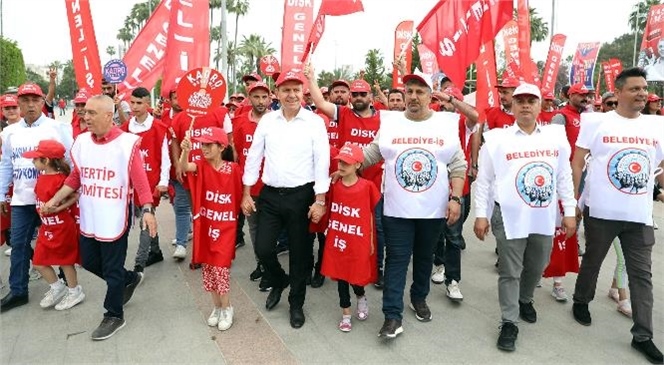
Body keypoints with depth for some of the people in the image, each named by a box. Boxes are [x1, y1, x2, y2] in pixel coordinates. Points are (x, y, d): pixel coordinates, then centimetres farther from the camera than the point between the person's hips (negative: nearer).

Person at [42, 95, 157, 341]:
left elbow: (140, 181, -18)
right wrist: (55, 200, 10)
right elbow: (75, 177, 13)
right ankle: (129, 279, 42)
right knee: (89, 262, 18)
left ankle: (114, 316, 24)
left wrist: (147, 209, -26)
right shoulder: (81, 141, 3)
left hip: (115, 218, -6)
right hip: (89, 218, 7)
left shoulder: (127, 143, -16)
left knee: (112, 270, 5)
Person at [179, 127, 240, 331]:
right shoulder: (201, 166, -4)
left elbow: (239, 194, 4)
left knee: (220, 268, -3)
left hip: (225, 226, -3)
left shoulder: (233, 169, -7)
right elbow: (183, 167, -25)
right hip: (205, 225, 3)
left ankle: (227, 308, 17)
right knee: (208, 268, 11)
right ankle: (217, 307, 28)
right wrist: (185, 151, -42)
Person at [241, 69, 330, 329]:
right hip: (270, 195, 3)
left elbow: (322, 162, -8)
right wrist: (246, 194, 5)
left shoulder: (315, 122, -5)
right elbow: (254, 157, 7)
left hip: (301, 196, -3)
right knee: (263, 248, 5)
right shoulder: (267, 120, 4)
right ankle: (279, 282, 37)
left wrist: (319, 201, -12)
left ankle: (296, 303, 28)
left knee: (299, 253, 8)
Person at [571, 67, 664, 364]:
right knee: (592, 262, 14)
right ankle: (581, 301, 39)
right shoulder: (596, 122, -4)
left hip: (640, 214, 3)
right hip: (601, 211, -3)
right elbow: (577, 162, -4)